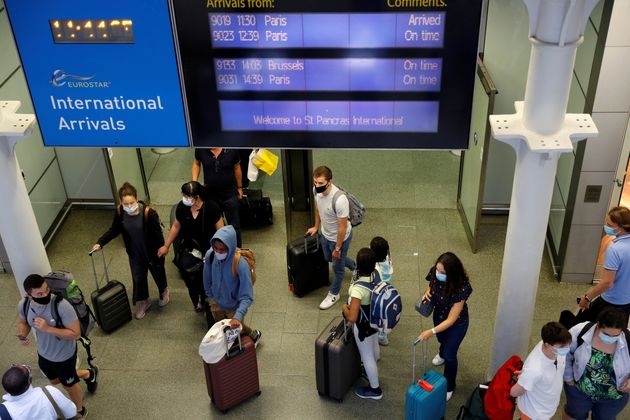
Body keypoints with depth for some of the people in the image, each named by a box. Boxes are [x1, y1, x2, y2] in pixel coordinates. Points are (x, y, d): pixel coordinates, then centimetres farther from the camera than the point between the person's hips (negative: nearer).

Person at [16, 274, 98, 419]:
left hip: (64, 356, -6)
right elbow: (23, 322, 1)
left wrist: (48, 328, -40)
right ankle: (89, 374, 59)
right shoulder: (23, 305, -21)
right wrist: (22, 335, -21)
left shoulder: (62, 306, -38)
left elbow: (75, 333, -32)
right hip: (43, 354, 6)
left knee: (69, 384, 21)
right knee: (55, 381, 32)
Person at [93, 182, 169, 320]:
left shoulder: (148, 212, -31)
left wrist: (160, 254, -16)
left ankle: (164, 292, 55)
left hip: (152, 252, -3)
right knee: (138, 279, 16)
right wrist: (100, 243, -9)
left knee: (158, 273, 23)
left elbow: (158, 235, -22)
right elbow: (114, 230, 0)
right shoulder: (120, 212, -18)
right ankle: (143, 302, 43)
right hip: (135, 254, 3)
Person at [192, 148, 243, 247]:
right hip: (210, 194, 2)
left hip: (229, 193, -2)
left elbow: (237, 168, -1)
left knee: (234, 225, 6)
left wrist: (239, 187, 9)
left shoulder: (231, 149, -17)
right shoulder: (201, 149, -14)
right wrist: (194, 182, -4)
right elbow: (196, 163, 7)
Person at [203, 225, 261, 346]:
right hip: (216, 303, 4)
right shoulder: (210, 255, -23)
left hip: (234, 306, -4)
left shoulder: (240, 265, -37)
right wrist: (210, 297, 9)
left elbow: (247, 296, -33)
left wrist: (238, 316, -44)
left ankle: (255, 335, 50)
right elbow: (207, 279, -2)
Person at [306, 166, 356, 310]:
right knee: (329, 258, 31)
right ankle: (355, 267, 58)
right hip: (325, 234, 8)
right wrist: (316, 227, 17)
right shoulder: (316, 190, -18)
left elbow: (342, 227, -29)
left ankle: (334, 294, 42)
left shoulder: (339, 200, -40)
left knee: (337, 267, 16)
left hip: (340, 237, -7)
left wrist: (337, 248, -18)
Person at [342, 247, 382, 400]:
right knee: (374, 347, 32)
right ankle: (371, 370, 61)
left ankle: (375, 389, 37)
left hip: (363, 326, -7)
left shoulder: (358, 288, -41)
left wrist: (344, 308, -18)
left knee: (366, 356, 16)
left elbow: (352, 318, -39)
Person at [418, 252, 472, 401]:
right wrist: (427, 292, -24)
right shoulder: (435, 274, -28)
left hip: (457, 323, -5)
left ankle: (449, 388, 38)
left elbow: (451, 320, -35)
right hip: (439, 316, 5)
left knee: (450, 355, 11)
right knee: (441, 339, 34)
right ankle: (442, 354, 70)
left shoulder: (461, 288, -42)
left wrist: (432, 332, -40)